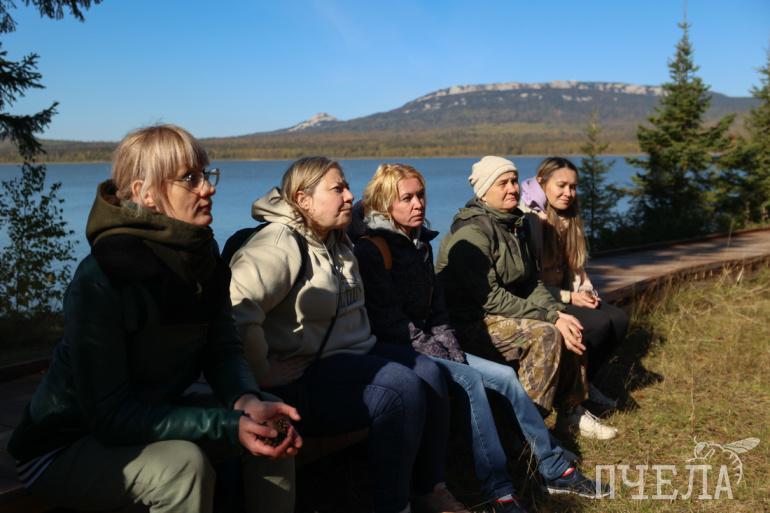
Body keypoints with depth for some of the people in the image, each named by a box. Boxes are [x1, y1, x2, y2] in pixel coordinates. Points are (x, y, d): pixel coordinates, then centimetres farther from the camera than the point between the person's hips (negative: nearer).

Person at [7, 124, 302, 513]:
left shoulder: (203, 259, -6)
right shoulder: (101, 277, -28)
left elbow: (223, 350, -4)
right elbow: (109, 414, -29)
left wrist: (247, 401, -26)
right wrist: (229, 427, -34)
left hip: (151, 419, 7)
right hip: (65, 448, -7)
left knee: (273, 424, -6)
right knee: (184, 463, -32)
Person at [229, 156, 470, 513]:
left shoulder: (336, 241, 15)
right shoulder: (280, 244, -18)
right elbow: (238, 312, -31)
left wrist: (367, 346, 15)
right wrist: (266, 380, -25)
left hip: (355, 353, 10)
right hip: (303, 376, -10)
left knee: (429, 372, -2)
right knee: (404, 389, -22)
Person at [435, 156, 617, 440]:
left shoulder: (516, 223, 10)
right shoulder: (472, 231, -19)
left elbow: (532, 281, 12)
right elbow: (489, 297, -23)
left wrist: (556, 312, -6)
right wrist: (548, 317, -21)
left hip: (501, 313, 9)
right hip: (468, 323, -9)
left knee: (569, 327, -1)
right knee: (546, 334, -24)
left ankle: (571, 411, 12)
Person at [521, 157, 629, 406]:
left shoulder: (567, 219, 11)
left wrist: (585, 290, -1)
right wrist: (569, 297, -19)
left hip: (562, 294, 9)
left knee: (618, 318, -8)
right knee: (599, 324, -23)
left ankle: (584, 381, 7)